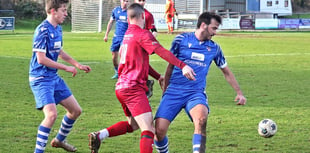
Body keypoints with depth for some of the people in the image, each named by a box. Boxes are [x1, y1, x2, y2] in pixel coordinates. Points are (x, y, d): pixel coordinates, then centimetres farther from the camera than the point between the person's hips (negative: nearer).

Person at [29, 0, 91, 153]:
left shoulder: (58, 29, 9)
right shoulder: (42, 30, -19)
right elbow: (41, 59, -23)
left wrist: (78, 65, 26)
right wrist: (66, 68, -17)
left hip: (54, 77, 9)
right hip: (40, 79, -9)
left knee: (76, 110, 15)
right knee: (51, 114, -25)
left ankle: (59, 140, 36)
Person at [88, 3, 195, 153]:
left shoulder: (127, 34, 18)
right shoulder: (142, 34, -9)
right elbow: (162, 52, -24)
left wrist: (159, 76, 24)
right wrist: (182, 66, -32)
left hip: (121, 87, 9)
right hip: (133, 88, -9)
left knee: (133, 124, 27)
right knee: (148, 130, -15)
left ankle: (99, 135, 14)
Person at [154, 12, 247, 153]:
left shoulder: (214, 48, 10)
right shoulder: (181, 40, 2)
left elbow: (226, 72, 23)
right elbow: (170, 66, 12)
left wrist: (239, 93, 19)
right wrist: (165, 91, 15)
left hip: (196, 93, 1)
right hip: (174, 92, -1)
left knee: (201, 118, -34)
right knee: (159, 130, -15)